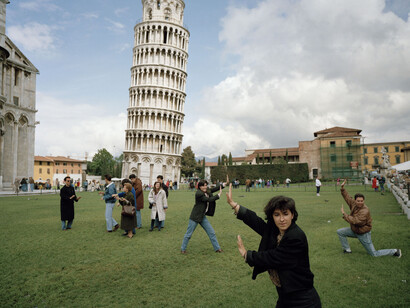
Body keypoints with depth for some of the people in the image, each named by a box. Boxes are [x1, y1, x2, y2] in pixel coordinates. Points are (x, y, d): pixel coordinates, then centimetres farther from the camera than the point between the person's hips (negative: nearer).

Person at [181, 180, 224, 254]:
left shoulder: (206, 191, 2)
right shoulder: (198, 193, -22)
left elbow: (213, 189, 5)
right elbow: (209, 200, -25)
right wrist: (219, 195, -20)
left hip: (202, 217, 8)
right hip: (195, 217, -8)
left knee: (211, 233, 10)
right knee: (188, 234, 5)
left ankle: (217, 248, 22)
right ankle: (183, 249, 23)